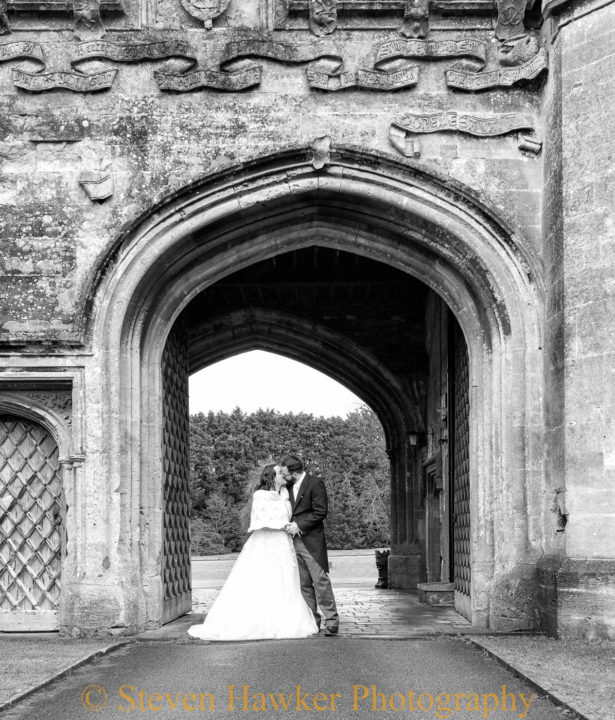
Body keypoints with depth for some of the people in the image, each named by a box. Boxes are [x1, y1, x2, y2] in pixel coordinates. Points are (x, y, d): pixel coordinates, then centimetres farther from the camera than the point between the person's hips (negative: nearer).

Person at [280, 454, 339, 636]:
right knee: (304, 584, 8)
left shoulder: (315, 483, -9)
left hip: (312, 541, -7)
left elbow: (320, 512, -13)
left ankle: (331, 621, -2)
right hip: (294, 541, 7)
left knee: (321, 581, -7)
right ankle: (312, 621, 14)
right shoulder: (289, 486, 12)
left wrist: (299, 525, -14)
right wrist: (290, 524, 5)